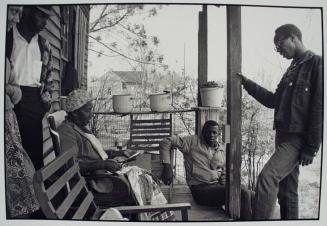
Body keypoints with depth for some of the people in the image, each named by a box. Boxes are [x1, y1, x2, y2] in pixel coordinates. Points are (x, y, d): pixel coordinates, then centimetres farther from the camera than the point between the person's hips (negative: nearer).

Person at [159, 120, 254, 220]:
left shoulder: (223, 149, 14)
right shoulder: (193, 142, -2)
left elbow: (224, 175, 18)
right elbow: (166, 142, -4)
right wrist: (167, 166, -15)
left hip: (218, 186, 7)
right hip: (201, 189, -6)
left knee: (252, 195, -8)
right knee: (243, 193, -24)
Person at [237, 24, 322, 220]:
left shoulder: (317, 64, -7)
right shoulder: (292, 69, 19)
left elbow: (320, 108, -15)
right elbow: (274, 101, 24)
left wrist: (311, 147, -18)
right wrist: (246, 83, 19)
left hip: (298, 138, -9)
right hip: (284, 136, 9)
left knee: (267, 178, -21)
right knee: (286, 190, 11)